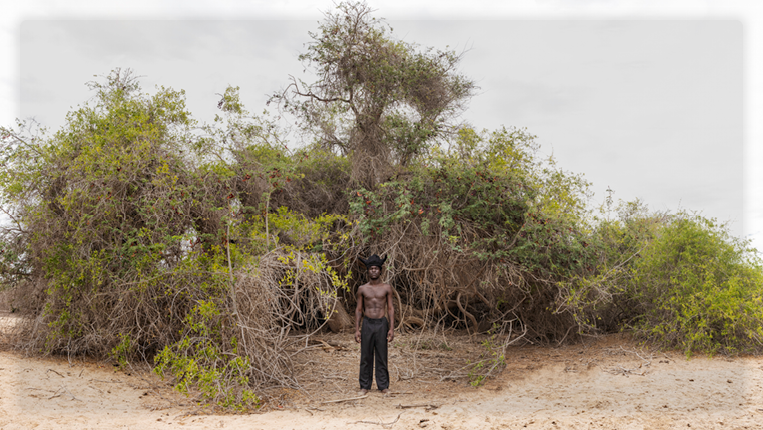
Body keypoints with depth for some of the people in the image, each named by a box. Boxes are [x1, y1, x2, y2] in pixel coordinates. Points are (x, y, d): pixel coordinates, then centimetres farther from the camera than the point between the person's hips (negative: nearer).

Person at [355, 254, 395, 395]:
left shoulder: (386, 288, 3)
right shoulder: (362, 289, 4)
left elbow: (390, 308, 3)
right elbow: (358, 309, 8)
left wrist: (392, 328, -4)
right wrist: (357, 329, 1)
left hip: (381, 324, 0)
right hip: (367, 324, 1)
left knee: (382, 356, 4)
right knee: (366, 356, 3)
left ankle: (383, 386, 14)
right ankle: (365, 386, 14)